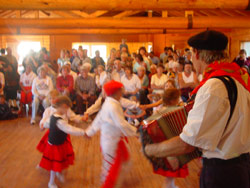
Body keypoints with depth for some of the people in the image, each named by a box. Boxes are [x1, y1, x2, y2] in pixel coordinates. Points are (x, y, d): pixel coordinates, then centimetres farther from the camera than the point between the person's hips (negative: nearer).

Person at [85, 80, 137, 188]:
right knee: (112, 166, 7)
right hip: (112, 141, -10)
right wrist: (135, 131, -18)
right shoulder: (113, 106, -27)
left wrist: (90, 132, 18)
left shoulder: (109, 103, 4)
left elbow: (99, 118, 11)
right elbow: (121, 124, -30)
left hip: (108, 138, 10)